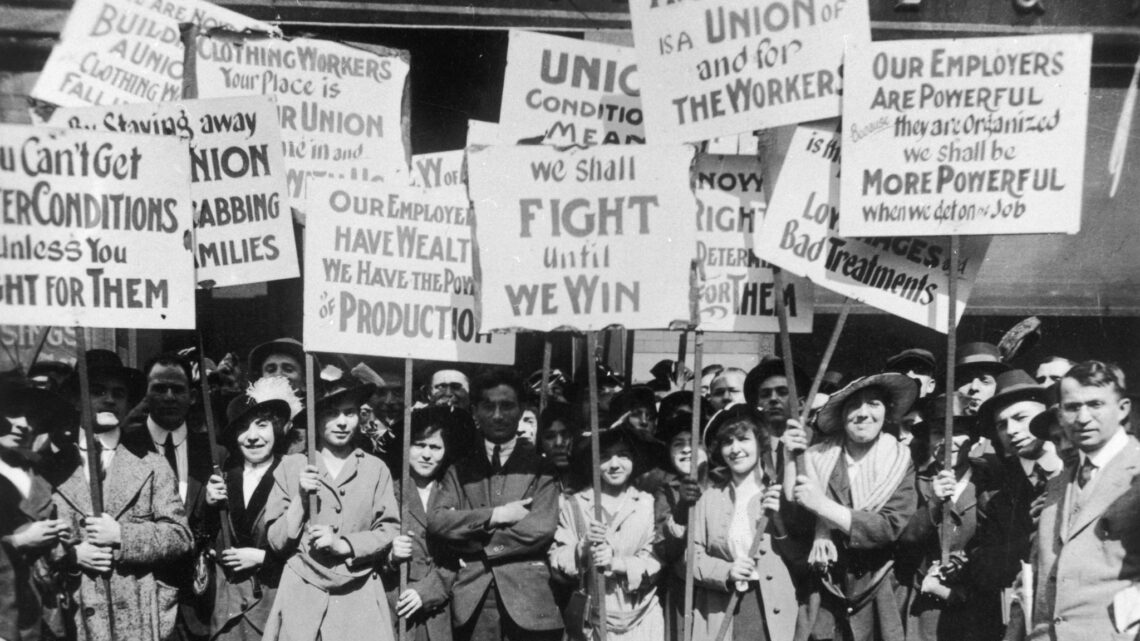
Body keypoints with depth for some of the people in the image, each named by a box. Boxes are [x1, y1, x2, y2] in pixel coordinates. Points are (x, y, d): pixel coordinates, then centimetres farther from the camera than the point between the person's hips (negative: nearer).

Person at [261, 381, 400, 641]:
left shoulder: (375, 468, 3)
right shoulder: (290, 466, 4)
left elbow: (390, 532, 2)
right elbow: (277, 542, 3)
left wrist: (342, 545, -10)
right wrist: (301, 497, -9)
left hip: (360, 598, 0)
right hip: (302, 596, 0)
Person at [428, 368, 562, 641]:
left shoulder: (540, 466, 6)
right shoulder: (461, 469, 13)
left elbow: (542, 529, -7)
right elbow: (436, 520, -1)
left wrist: (474, 542, -4)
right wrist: (494, 515, -9)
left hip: (528, 596, -1)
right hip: (473, 596, 2)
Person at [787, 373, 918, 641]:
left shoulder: (900, 461, 1)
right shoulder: (816, 457, 1)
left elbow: (891, 527, -12)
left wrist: (824, 505, -18)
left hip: (877, 599, 0)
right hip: (822, 597, 0)